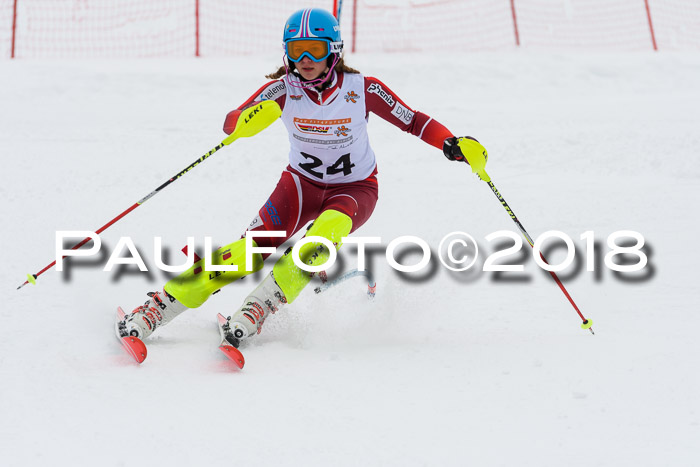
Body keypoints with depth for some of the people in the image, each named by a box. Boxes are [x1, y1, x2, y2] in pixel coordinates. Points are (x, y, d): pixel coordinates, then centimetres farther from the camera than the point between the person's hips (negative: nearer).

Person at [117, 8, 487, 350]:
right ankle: (161, 304, -18)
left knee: (325, 233, -35)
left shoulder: (362, 88, -18)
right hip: (301, 183, 1)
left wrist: (455, 144, -27)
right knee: (254, 247, -20)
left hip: (355, 189, 0)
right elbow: (230, 123, -21)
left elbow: (412, 120, -12)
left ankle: (261, 305, -31)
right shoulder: (283, 89, -16)